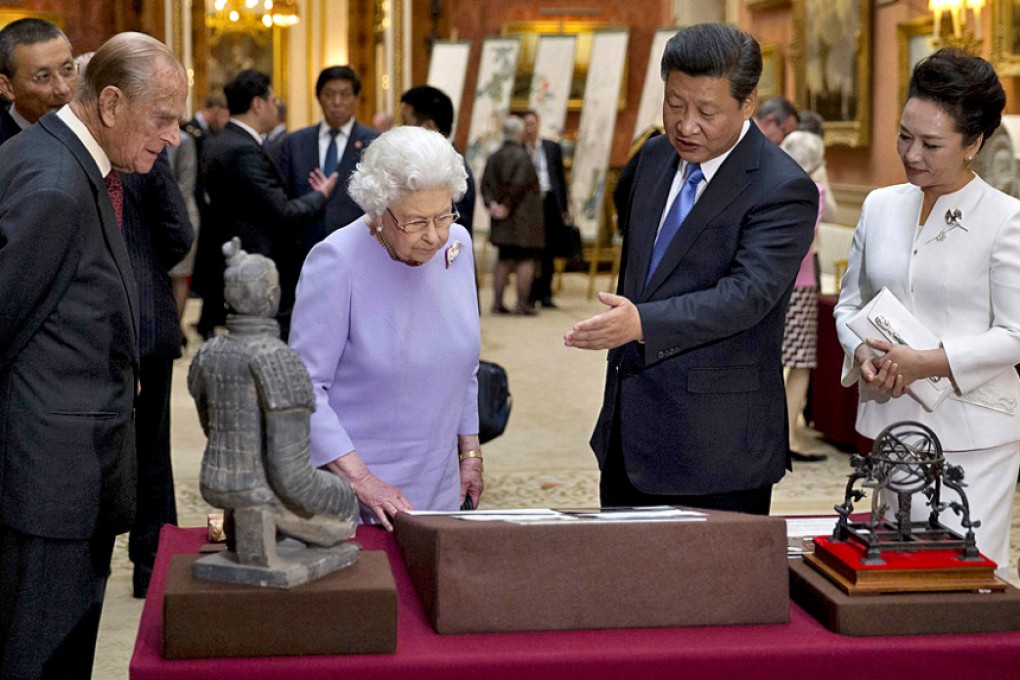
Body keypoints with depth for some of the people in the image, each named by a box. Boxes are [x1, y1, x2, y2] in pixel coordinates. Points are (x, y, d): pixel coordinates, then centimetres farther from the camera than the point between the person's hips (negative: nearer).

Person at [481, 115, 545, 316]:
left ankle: (497, 302, 12)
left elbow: (486, 184, 1)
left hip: (503, 220, 7)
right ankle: (522, 303, -2)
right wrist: (507, 206, -12)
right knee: (526, 260, 0)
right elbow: (518, 184, -20)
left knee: (504, 260, 13)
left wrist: (492, 203, -6)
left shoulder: (494, 157, 8)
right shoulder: (521, 156, -14)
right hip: (523, 218, -7)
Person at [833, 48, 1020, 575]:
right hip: (892, 421, 5)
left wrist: (925, 363, -18)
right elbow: (850, 302, 16)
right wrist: (862, 355, -5)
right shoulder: (880, 206, 9)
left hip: (972, 431, -5)